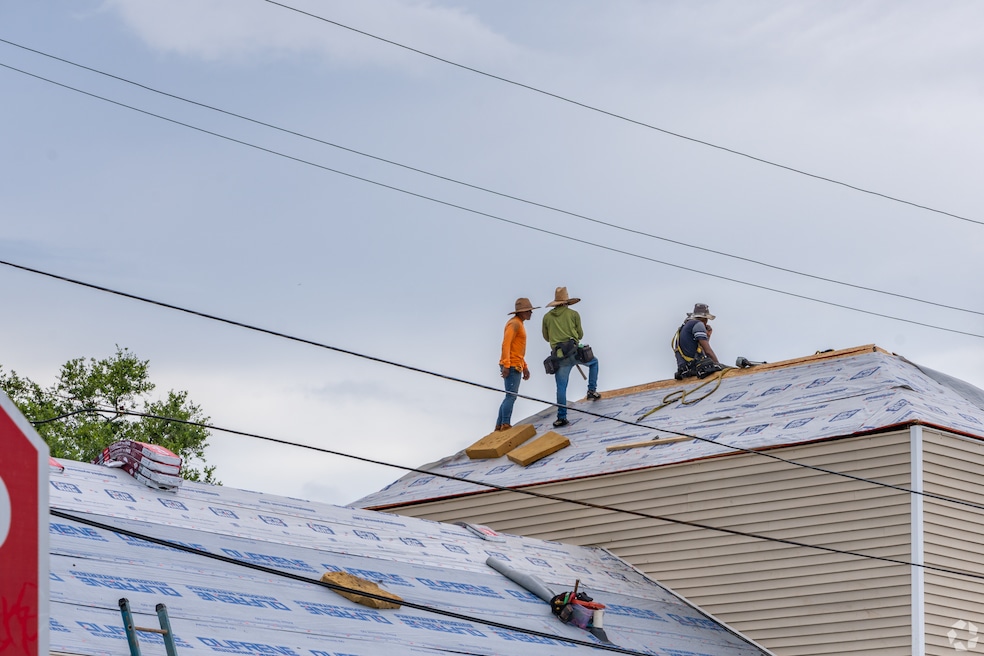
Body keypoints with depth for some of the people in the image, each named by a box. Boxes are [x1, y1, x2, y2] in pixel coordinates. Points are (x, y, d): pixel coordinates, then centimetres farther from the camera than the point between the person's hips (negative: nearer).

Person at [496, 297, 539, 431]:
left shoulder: (519, 324, 21)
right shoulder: (514, 324, -11)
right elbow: (506, 344, -20)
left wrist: (525, 367, 25)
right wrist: (506, 365, -27)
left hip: (516, 366, 10)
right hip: (511, 366, -10)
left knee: (510, 397, 10)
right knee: (511, 396, -12)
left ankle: (499, 426, 12)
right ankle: (505, 425, -15)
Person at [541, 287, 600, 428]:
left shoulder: (547, 317, 10)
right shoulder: (573, 314, 5)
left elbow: (546, 337, 19)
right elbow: (580, 334, 11)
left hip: (559, 356, 1)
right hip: (574, 351, -1)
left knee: (561, 387, 4)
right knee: (593, 362, 28)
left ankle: (561, 417, 0)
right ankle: (592, 390, 18)